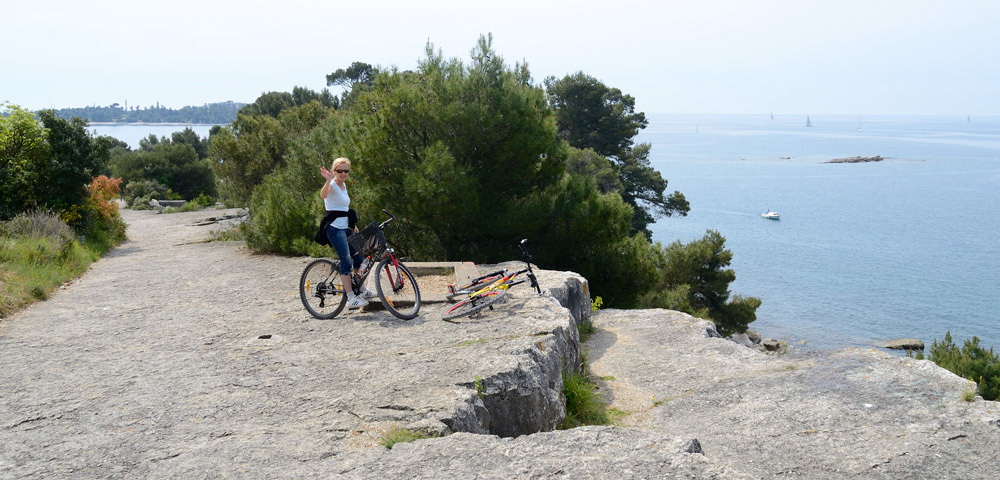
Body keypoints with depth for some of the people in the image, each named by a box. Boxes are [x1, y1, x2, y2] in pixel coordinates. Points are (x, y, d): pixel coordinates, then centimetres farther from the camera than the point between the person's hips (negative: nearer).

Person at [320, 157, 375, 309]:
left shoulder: (344, 185, 15)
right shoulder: (332, 185, -11)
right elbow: (323, 195, -36)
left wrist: (353, 225, 27)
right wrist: (328, 180, -51)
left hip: (345, 228, 9)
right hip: (335, 228, -9)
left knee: (357, 257, 16)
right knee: (346, 262, -15)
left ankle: (361, 290, 32)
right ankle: (351, 299, -14)